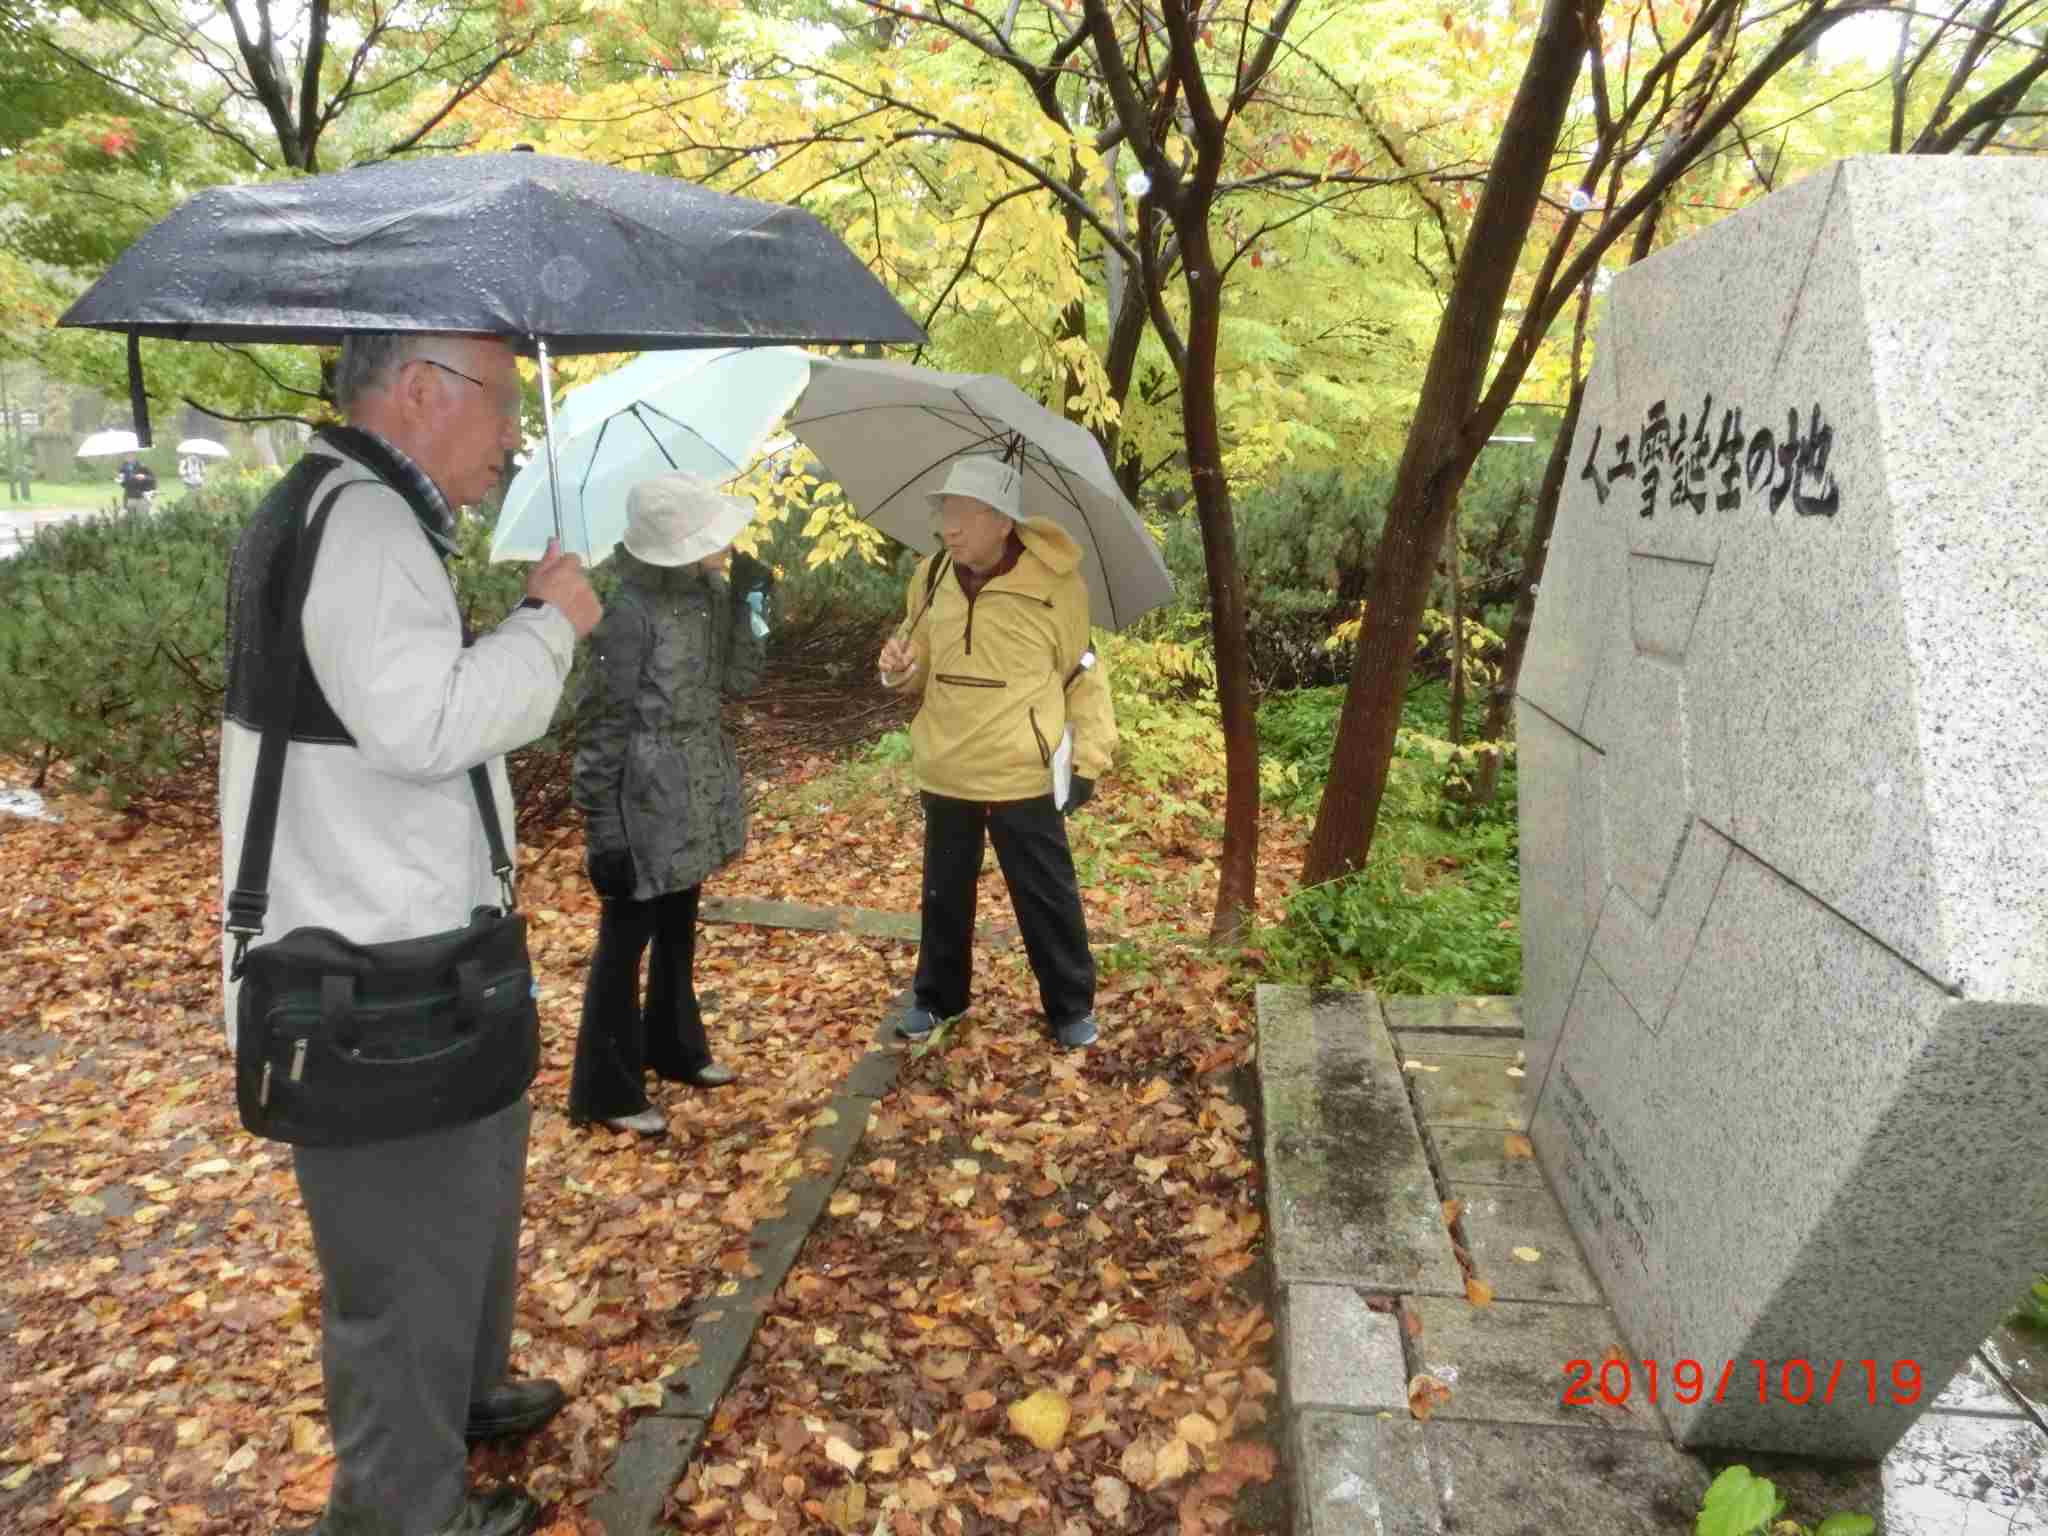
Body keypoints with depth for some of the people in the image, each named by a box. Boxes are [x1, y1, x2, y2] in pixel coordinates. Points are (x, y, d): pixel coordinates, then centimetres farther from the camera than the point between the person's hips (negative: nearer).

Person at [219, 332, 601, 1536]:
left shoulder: (353, 512, 15)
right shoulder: (358, 519, -20)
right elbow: (425, 722, -30)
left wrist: (534, 632, 9)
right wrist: (550, 624, -18)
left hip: (388, 943, 11)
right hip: (373, 974, -11)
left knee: (466, 1193, 27)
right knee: (409, 1244, 6)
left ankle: (461, 1395, 48)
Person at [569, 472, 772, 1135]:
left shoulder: (706, 591, 2)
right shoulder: (629, 612, -20)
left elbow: (737, 679, 6)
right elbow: (600, 726, -17)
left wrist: (746, 602, -7)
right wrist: (601, 830, -17)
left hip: (696, 790, 8)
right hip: (646, 798, -8)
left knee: (678, 928, 21)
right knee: (626, 938, 4)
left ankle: (675, 1049, 39)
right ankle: (606, 1091, 17)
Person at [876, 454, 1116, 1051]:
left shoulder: (1055, 583, -12)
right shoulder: (931, 576, 1)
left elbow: (1084, 675, -3)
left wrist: (1090, 757, -6)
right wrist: (900, 666, -9)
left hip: (1023, 776, -4)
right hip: (945, 772, 4)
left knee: (1048, 898, 8)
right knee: (945, 893, 18)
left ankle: (1071, 1007, 26)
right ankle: (938, 996, 37)